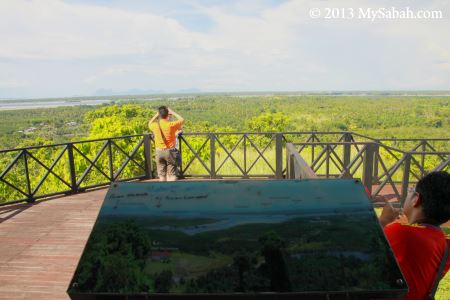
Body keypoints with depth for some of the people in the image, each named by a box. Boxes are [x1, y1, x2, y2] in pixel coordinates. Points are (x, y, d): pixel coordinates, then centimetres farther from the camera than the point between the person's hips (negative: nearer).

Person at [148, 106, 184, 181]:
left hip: (159, 152, 3)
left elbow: (149, 123, 22)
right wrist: (172, 112, 7)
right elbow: (182, 120, 4)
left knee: (162, 174, 10)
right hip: (170, 151, -3)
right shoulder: (171, 125, -13)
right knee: (172, 174, 2)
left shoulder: (155, 125, -4)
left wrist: (156, 115, 17)